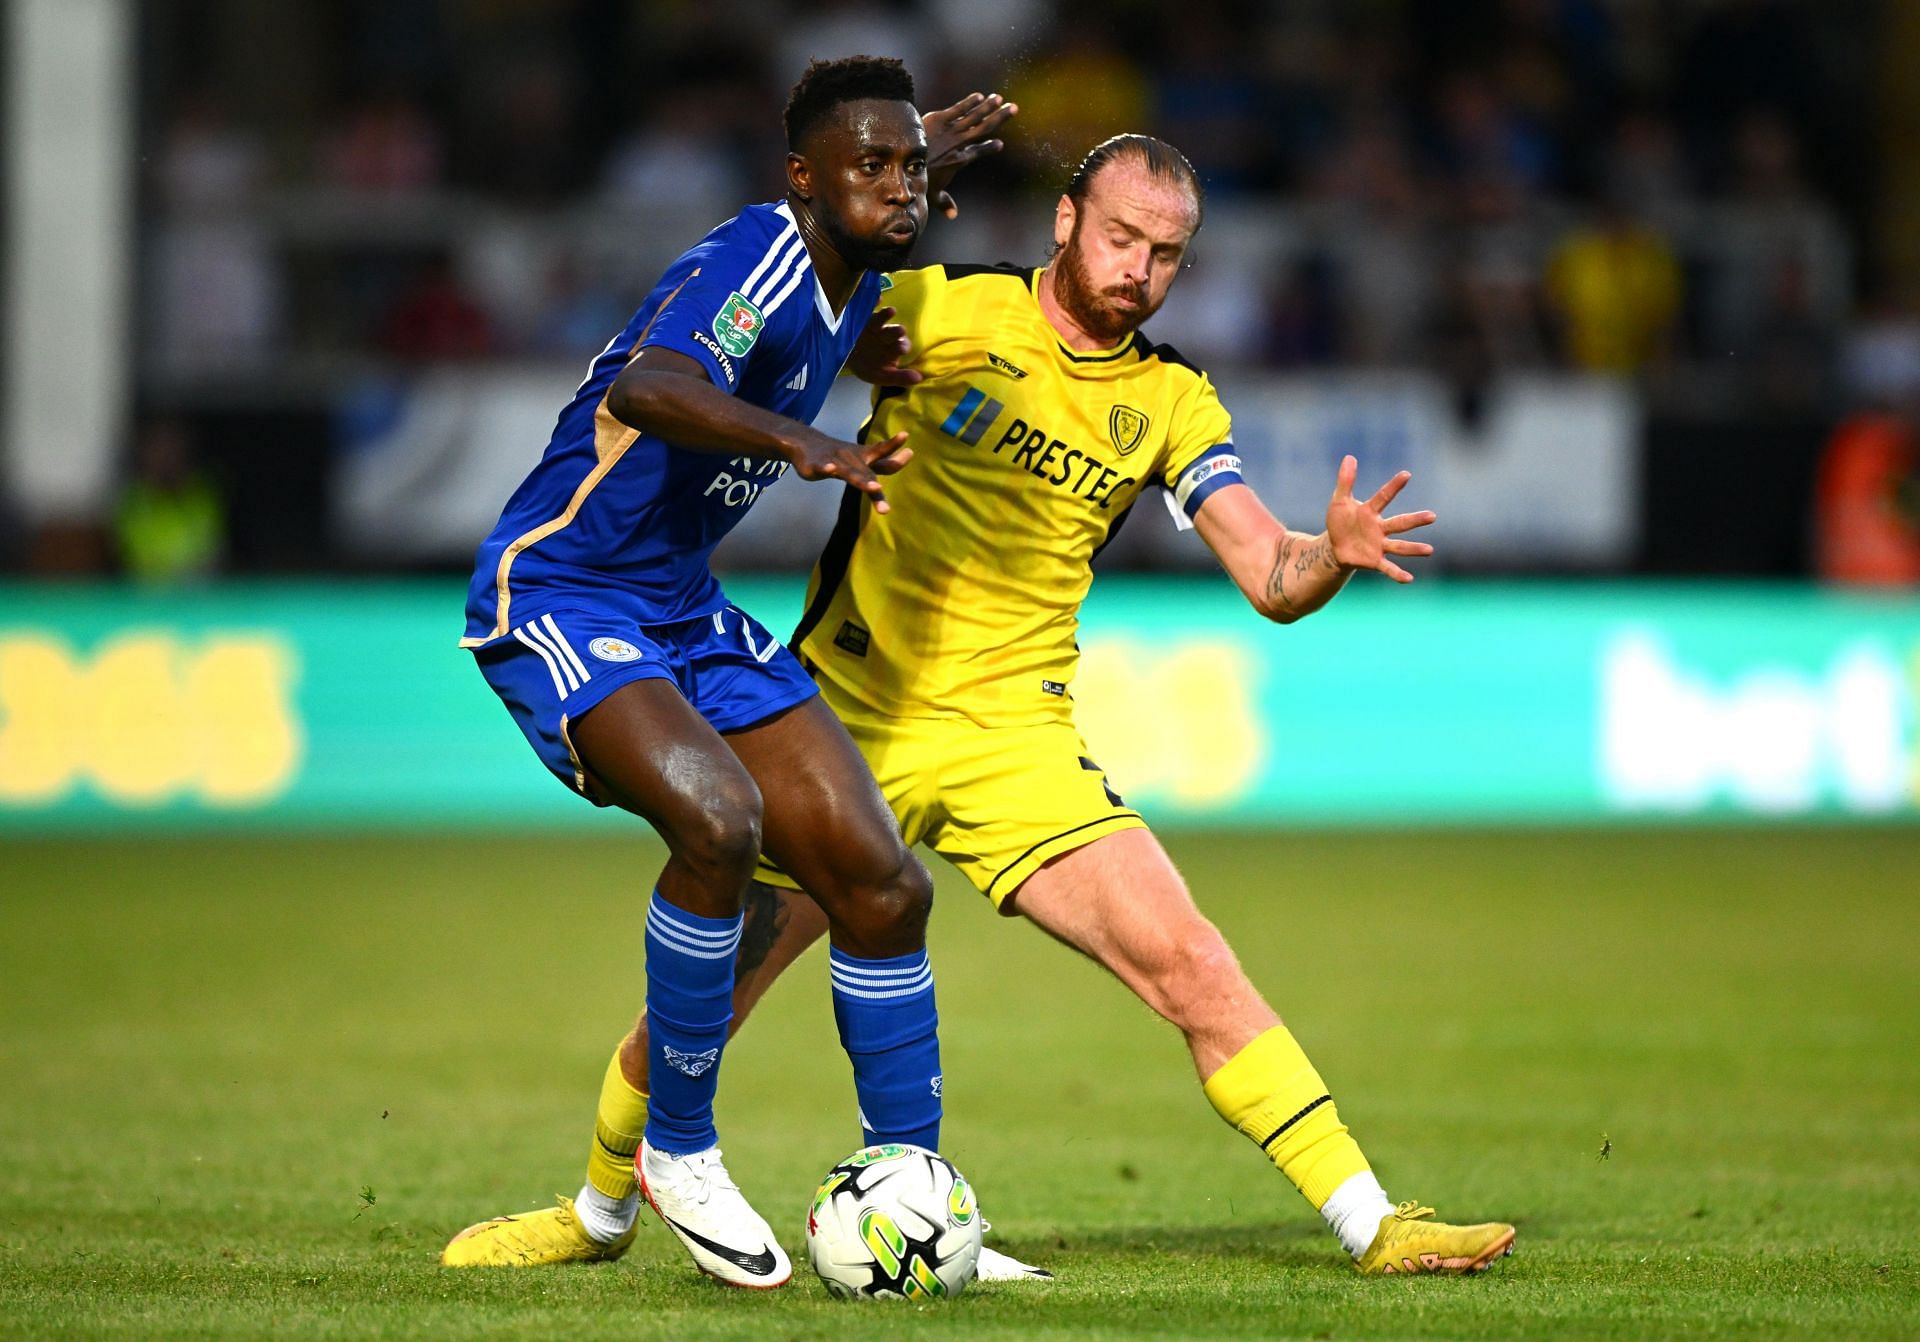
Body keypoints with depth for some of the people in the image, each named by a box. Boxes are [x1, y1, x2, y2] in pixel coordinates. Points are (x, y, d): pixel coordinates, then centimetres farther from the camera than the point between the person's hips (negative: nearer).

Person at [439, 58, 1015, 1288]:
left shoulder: (854, 270, 4)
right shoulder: (761, 261, -23)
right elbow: (652, 388, -46)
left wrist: (928, 157, 31)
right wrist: (803, 445, -61)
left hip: (685, 616, 9)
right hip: (555, 597, -9)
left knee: (882, 885, -2)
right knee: (717, 816, -33)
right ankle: (679, 1154, -15)